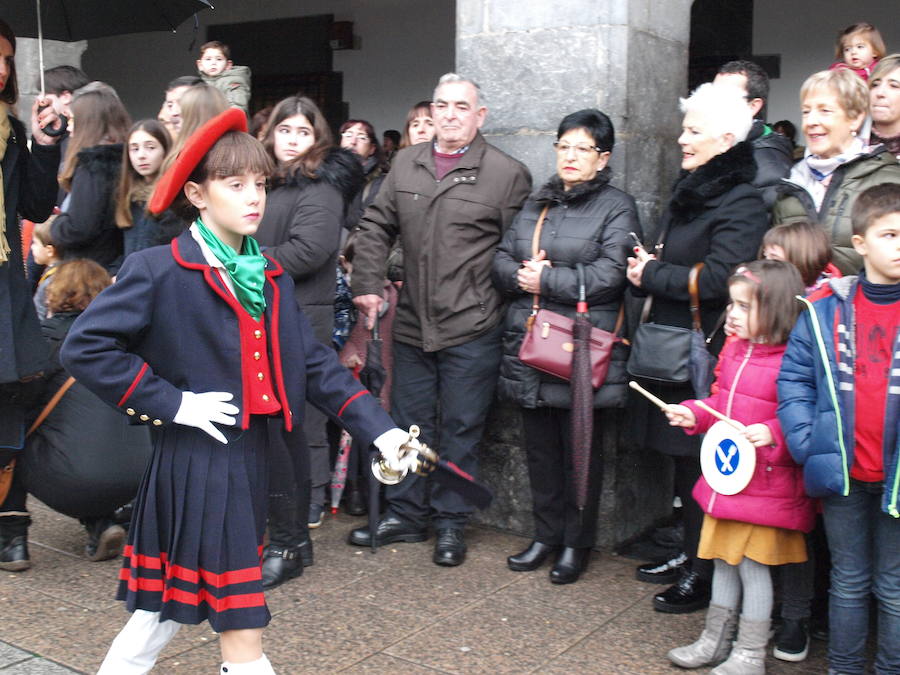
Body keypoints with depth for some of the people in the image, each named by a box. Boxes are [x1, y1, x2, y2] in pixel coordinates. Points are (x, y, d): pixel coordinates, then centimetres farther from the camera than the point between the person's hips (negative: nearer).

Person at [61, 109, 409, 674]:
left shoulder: (271, 278, 10)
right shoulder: (158, 271, -11)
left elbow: (314, 364, 8)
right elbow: (85, 347, -15)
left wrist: (379, 428, -1)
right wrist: (170, 402, -17)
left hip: (251, 457, 7)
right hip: (196, 462, -7)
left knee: (167, 607, 18)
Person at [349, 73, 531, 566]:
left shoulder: (508, 174, -4)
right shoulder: (406, 164, 9)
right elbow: (375, 226, 14)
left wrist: (498, 302, -8)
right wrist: (368, 285, 5)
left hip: (472, 329, -4)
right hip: (412, 323, 5)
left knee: (460, 429, 6)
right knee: (408, 423, 15)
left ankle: (451, 522, 22)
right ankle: (404, 514, 30)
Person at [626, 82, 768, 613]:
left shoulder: (743, 204, -13)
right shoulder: (689, 192, 16)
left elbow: (717, 279, -23)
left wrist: (651, 274, -10)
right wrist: (646, 269, 1)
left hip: (707, 354, -9)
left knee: (702, 463, -2)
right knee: (683, 456, 16)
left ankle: (705, 575, 11)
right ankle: (690, 554, 30)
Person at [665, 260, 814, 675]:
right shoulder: (734, 349, 7)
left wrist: (774, 434, -33)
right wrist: (695, 414, 5)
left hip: (765, 482, -8)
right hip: (724, 476, 8)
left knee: (753, 563, 3)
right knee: (723, 560, 19)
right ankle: (715, 640, 35)